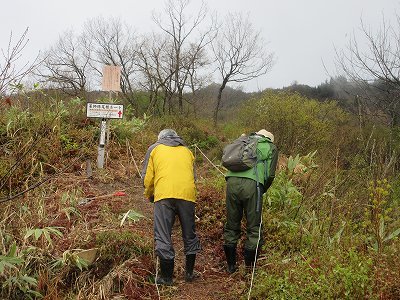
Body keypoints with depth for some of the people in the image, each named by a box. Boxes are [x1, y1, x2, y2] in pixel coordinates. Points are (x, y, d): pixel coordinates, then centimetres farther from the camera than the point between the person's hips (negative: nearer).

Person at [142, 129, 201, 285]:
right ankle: (189, 272, 24)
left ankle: (166, 277, 7)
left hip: (164, 195, -3)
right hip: (187, 195, 3)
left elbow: (147, 177, 11)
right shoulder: (187, 151, 25)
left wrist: (149, 195, 27)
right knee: (189, 234, 16)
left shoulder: (154, 148, 18)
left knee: (163, 237, 3)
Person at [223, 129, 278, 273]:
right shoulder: (271, 148, 20)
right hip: (252, 184, -4)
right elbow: (270, 175, 9)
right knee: (254, 227, 8)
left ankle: (231, 266, 22)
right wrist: (262, 191, 25)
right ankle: (249, 267, 11)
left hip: (232, 181, 4)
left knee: (231, 225, 14)